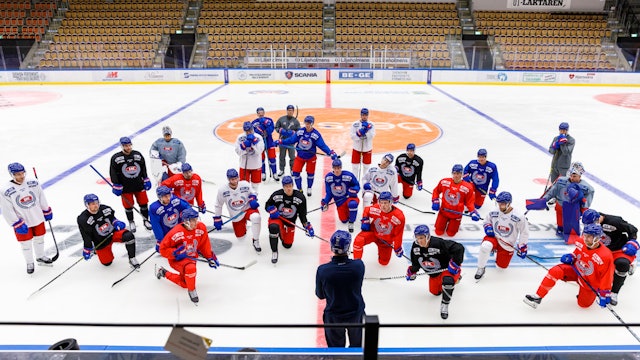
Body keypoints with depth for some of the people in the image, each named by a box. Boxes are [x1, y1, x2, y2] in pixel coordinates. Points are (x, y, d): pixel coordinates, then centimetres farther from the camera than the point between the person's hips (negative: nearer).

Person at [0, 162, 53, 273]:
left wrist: (47, 211, 10)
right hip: (22, 222, -3)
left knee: (39, 238, 19)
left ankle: (40, 257, 42)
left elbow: (41, 198, 4)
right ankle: (29, 263, 31)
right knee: (26, 243, 10)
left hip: (38, 218, 3)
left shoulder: (33, 183, -9)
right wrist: (18, 225, -16)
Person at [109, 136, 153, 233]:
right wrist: (116, 186, -9)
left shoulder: (138, 155, 0)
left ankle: (145, 220, 28)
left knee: (143, 202, 9)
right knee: (128, 205, 6)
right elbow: (113, 172, -7)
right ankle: (131, 222, 25)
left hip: (139, 185, 3)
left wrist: (146, 180, 8)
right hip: (125, 187, -2)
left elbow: (143, 167, 10)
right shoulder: (116, 158, -11)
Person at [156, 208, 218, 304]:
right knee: (191, 268, -38)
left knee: (184, 283, 21)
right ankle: (191, 290, -9)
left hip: (191, 258, 6)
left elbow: (204, 244, 0)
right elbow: (163, 249, -18)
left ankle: (164, 272, 44)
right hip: (176, 260, -6)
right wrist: (176, 253, -31)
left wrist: (210, 257, -4)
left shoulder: (201, 228, -16)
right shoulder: (176, 233, -28)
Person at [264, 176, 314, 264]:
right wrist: (272, 210, -25)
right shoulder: (276, 195, -19)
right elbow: (267, 205, -3)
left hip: (290, 222, 2)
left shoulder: (300, 197, -16)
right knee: (273, 227, -38)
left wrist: (307, 226, -17)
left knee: (287, 245, 7)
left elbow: (302, 214, -7)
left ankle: (281, 233, 43)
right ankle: (274, 252, -18)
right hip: (277, 217, -2)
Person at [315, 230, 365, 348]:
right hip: (356, 313, 1)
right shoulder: (359, 265, -25)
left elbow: (320, 295, -10)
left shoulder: (322, 270, -27)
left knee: (335, 346, 24)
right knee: (356, 343, 29)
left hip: (333, 316, -1)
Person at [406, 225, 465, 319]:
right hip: (434, 273, 7)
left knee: (447, 281, -39)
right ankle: (454, 279, 43)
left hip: (447, 268, -7)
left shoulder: (439, 243, -35)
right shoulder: (415, 247, -14)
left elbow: (459, 248, -34)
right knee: (435, 292, 19)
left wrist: (455, 264, -33)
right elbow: (416, 261, 6)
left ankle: (444, 306, -16)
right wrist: (412, 271, 2)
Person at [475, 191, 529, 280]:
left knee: (501, 266, 7)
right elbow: (487, 221, 9)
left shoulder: (518, 217, -18)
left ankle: (498, 251, 41)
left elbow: (524, 232, -6)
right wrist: (488, 227, -14)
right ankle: (480, 268, -12)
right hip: (494, 237, 0)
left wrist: (522, 247, -4)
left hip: (508, 244, 0)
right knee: (485, 246, -35)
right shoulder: (493, 213, -12)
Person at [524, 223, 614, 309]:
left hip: (590, 281, -3)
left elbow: (607, 277, -21)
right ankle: (538, 297, -18)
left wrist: (605, 294, -18)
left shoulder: (605, 256, -30)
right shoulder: (581, 242, -15)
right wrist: (571, 257, -10)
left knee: (583, 304, 0)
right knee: (555, 271, -23)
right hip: (576, 270, 3)